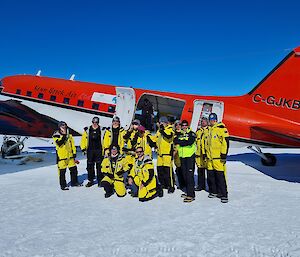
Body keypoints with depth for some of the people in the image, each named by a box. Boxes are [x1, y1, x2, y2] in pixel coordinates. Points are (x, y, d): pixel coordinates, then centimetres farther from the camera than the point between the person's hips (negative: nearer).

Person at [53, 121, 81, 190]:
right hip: (61, 156, -5)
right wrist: (64, 136, -29)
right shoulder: (56, 136, -5)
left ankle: (74, 182, 26)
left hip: (70, 155, 5)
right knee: (62, 171, 0)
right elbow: (59, 143, -23)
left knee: (74, 169, 10)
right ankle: (63, 185, 13)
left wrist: (74, 152, 10)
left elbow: (72, 144, 15)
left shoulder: (69, 135, 10)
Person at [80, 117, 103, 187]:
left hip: (99, 150, -2)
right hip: (90, 151, 2)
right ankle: (90, 180, 19)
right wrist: (83, 148, 5)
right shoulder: (87, 130, 7)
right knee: (90, 166, 8)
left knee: (99, 166, 0)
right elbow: (83, 139, 10)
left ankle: (100, 180, 10)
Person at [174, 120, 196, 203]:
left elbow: (190, 142, -18)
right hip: (182, 156, 6)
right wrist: (184, 141, -12)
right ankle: (188, 192, 23)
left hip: (190, 156, -6)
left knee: (189, 175, -11)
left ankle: (191, 195, -9)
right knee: (185, 175, 12)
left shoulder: (191, 133, 0)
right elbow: (175, 141, 0)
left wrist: (180, 142, -8)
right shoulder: (179, 134, 16)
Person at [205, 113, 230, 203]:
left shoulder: (221, 128, -7)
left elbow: (225, 142, -13)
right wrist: (205, 153, 22)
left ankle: (224, 194, 4)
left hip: (218, 157, -7)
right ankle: (213, 191, 27)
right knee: (210, 176, 13)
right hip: (210, 157, 7)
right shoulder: (209, 130, 16)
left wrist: (224, 155, -15)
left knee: (220, 177, -6)